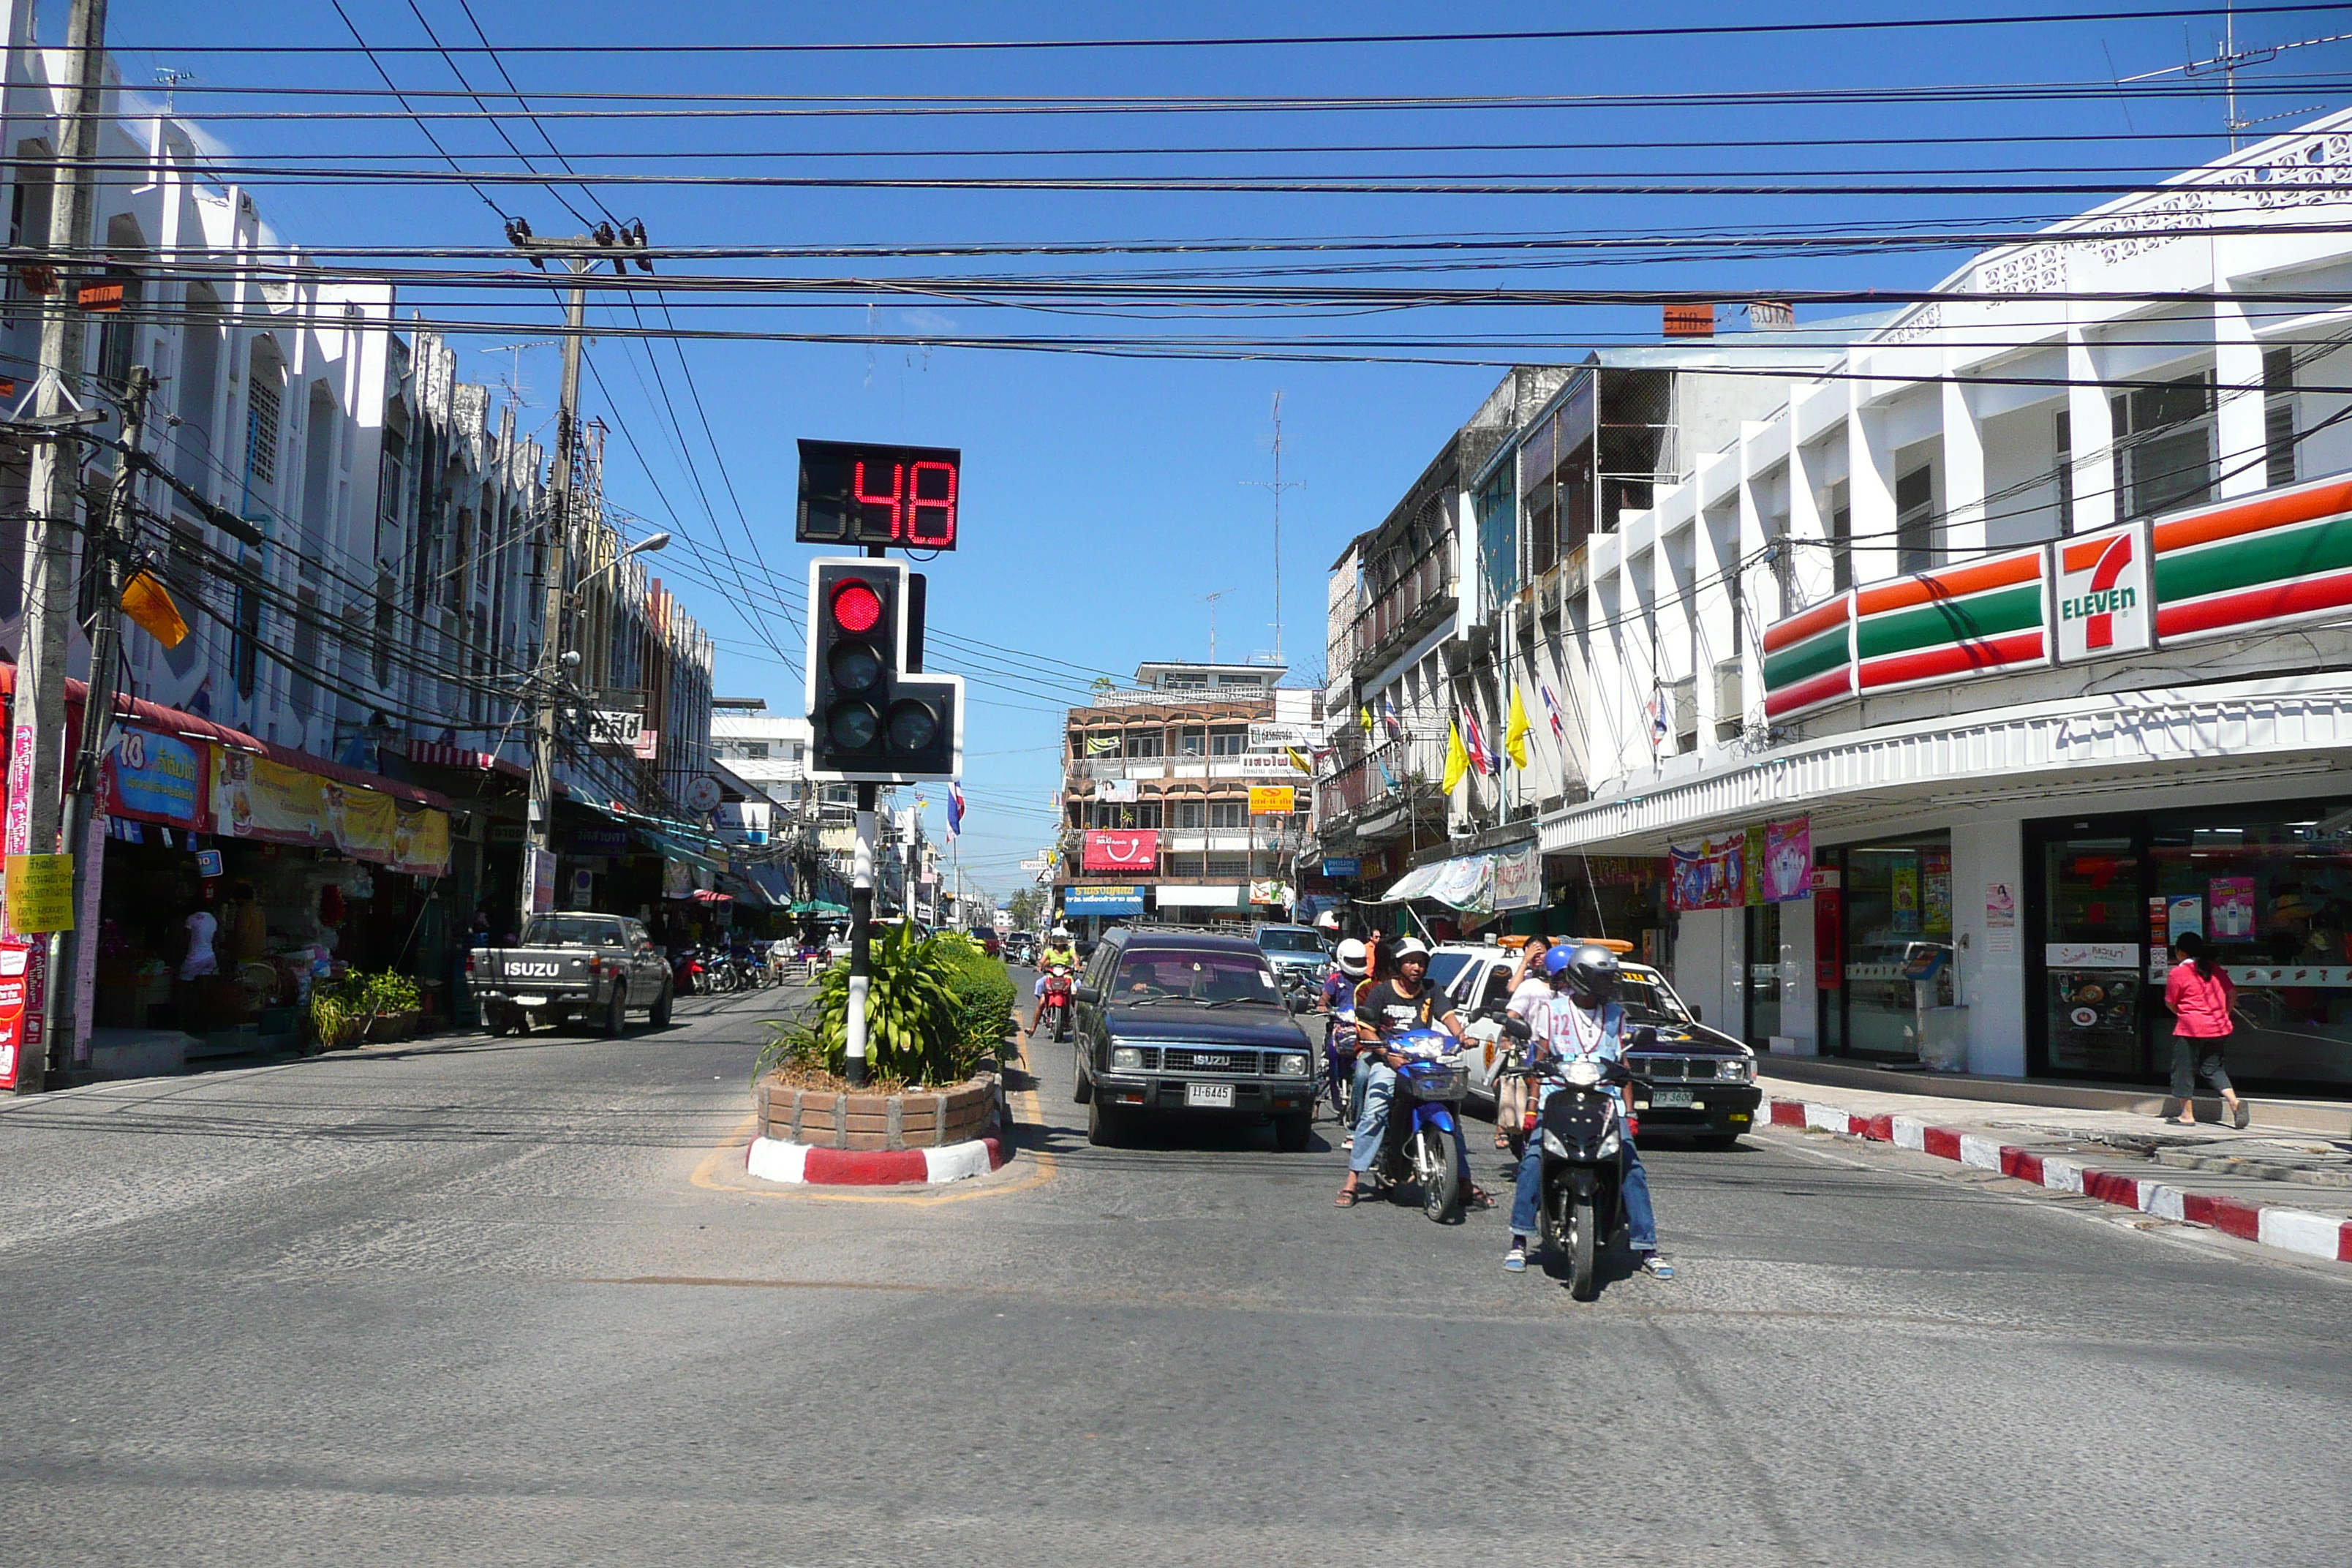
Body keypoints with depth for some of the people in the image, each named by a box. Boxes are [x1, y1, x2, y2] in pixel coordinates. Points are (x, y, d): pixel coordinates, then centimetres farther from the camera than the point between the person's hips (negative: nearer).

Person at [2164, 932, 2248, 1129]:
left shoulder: (2177, 973, -9)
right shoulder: (2215, 969, 7)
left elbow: (2170, 1003, -3)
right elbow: (2232, 994, 9)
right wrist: (2224, 1014, 16)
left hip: (2190, 1029, -6)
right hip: (2219, 1027, 6)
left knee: (2184, 1069, 5)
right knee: (2212, 1068, 17)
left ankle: (2187, 1115, 9)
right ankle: (2234, 1101, -3)